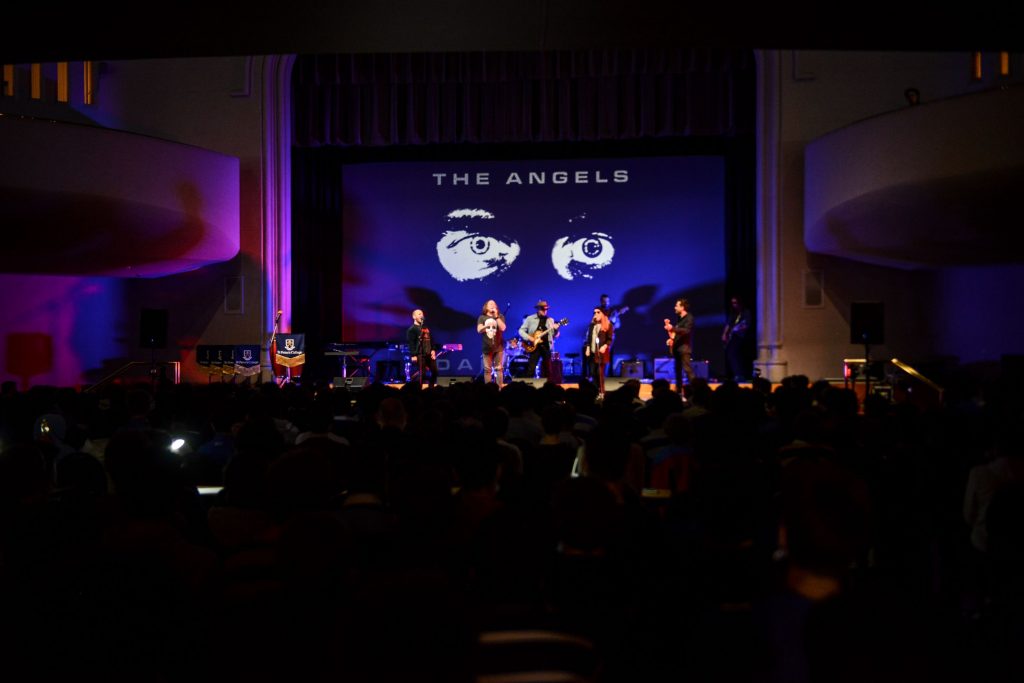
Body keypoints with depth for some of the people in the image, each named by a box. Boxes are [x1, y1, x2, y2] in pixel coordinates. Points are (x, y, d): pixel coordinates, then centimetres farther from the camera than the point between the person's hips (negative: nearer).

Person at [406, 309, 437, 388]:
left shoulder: (426, 328, 20)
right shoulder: (412, 329, -5)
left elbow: (431, 340, 22)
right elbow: (411, 343, -12)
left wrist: (433, 350, 7)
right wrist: (413, 355, -19)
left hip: (429, 354, 8)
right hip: (420, 355, -8)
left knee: (435, 371, 6)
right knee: (422, 373, -8)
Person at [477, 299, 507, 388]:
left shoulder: (500, 317, 5)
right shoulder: (482, 317, 5)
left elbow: (502, 328, -10)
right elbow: (479, 330, -8)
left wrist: (496, 317, -14)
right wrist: (486, 326, -29)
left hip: (499, 347, 0)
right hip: (487, 347, 0)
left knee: (499, 368, 0)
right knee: (487, 369, 1)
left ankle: (500, 386, 1)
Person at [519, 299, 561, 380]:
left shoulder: (550, 320, 11)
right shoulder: (530, 319, 3)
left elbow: (554, 335, 8)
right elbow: (521, 330, 2)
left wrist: (556, 329, -13)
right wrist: (528, 338, -13)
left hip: (546, 346, 3)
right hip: (534, 346, -3)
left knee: (547, 368, 4)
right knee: (531, 368, -8)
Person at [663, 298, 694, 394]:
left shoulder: (689, 318, -9)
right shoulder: (679, 318, 16)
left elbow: (686, 331, -24)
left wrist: (672, 328, -28)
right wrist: (671, 338, 8)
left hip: (684, 347, -9)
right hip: (676, 347, 9)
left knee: (687, 369, -15)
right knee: (678, 370, 11)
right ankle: (678, 390, 17)